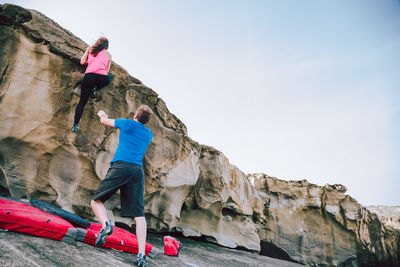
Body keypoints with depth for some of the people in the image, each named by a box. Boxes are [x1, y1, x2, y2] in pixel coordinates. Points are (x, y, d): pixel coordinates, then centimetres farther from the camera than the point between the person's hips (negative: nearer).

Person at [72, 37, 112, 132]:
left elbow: (82, 62, 12)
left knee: (82, 101, 11)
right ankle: (96, 89, 9)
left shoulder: (90, 49, 17)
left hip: (89, 76, 1)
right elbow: (107, 71, 13)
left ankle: (75, 125, 3)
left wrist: (86, 52, 30)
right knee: (108, 78, 37)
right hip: (102, 78, -1)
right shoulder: (108, 54, 17)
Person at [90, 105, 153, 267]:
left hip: (121, 166, -3)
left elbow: (104, 121, 27)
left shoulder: (127, 124, 11)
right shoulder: (149, 134, 22)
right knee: (139, 214, -2)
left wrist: (101, 115, 51)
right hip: (138, 170, 4)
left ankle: (106, 224, -22)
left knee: (96, 201, 7)